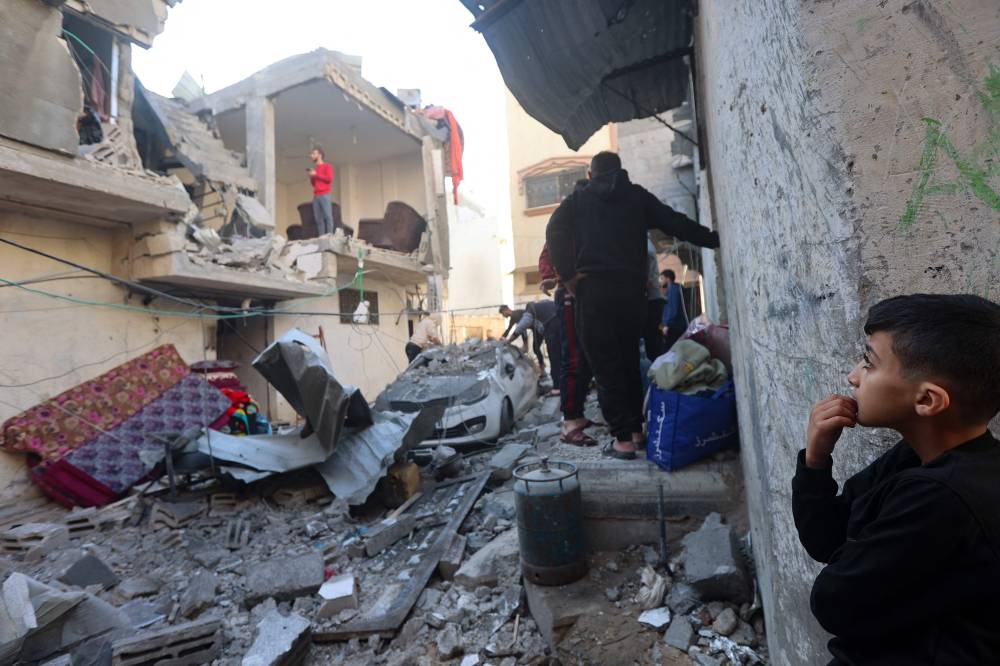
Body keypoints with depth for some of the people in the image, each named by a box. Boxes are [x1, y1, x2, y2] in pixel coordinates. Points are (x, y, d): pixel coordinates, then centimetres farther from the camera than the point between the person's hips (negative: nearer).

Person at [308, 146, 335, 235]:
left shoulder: (327, 166, 7)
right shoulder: (314, 168, 24)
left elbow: (330, 179, -8)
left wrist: (316, 174, -4)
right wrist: (311, 176, 8)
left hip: (325, 195, -6)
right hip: (316, 196, 6)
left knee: (328, 216, -13)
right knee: (318, 219, -3)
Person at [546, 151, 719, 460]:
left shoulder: (578, 199, 11)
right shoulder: (637, 196, 15)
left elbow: (554, 231, -5)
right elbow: (675, 223, 11)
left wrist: (568, 275, -5)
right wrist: (715, 239, 19)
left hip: (594, 289, -3)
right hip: (632, 288, 3)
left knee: (606, 366, 0)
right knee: (629, 361, 16)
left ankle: (623, 439, 1)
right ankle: (637, 429, 20)